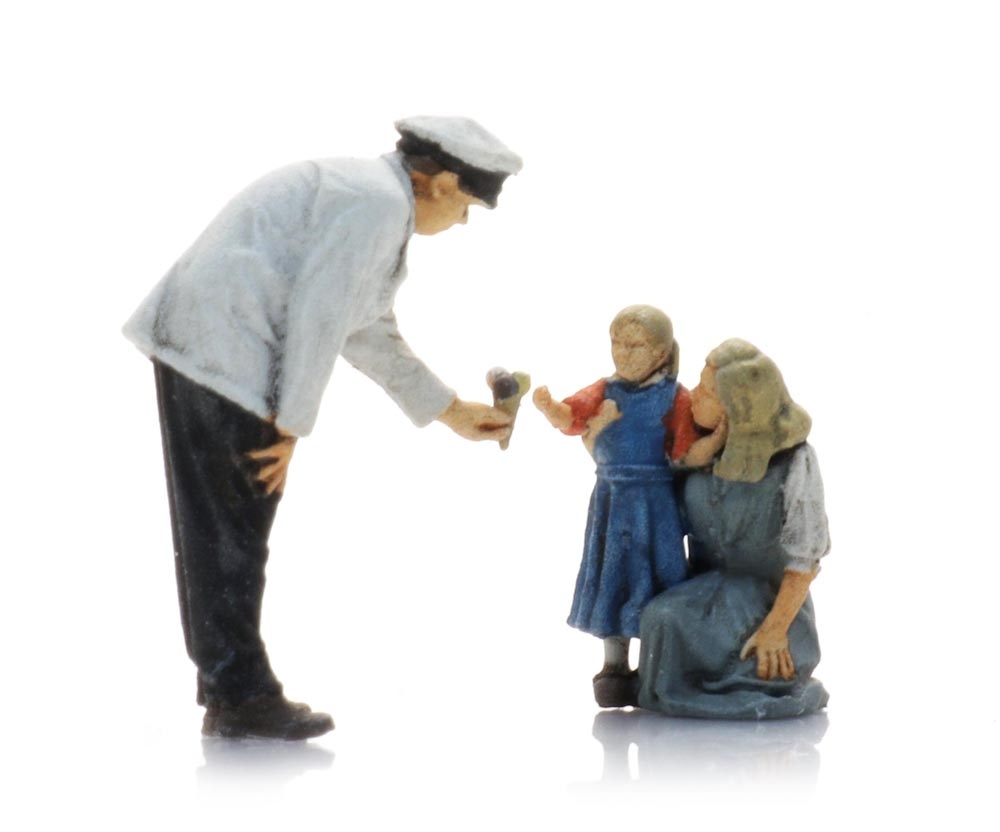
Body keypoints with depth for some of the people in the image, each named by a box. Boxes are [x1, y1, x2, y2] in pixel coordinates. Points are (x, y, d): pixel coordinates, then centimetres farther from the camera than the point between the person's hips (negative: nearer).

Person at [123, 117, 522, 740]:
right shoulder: (378, 201, -11)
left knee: (214, 531, 13)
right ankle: (242, 699, 4)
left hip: (192, 343, 11)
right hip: (225, 355, -11)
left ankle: (229, 694, 21)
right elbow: (318, 315, -17)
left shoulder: (367, 197, 21)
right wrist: (293, 426, -12)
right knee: (236, 530, -3)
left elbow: (371, 332, 29)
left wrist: (453, 411, 34)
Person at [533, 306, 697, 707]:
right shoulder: (604, 391, 5)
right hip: (611, 501, 3)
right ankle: (614, 665, 19)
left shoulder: (675, 398, -3)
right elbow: (572, 416, -13)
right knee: (611, 578, 8)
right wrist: (550, 408, -30)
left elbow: (687, 457, -3)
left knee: (653, 578, 2)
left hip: (654, 503, -3)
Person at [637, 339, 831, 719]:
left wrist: (775, 628, -25)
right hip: (708, 593, 4)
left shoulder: (795, 462, -19)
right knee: (665, 622, -30)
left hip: (772, 598, -3)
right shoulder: (702, 440, -5)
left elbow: (807, 555, -16)